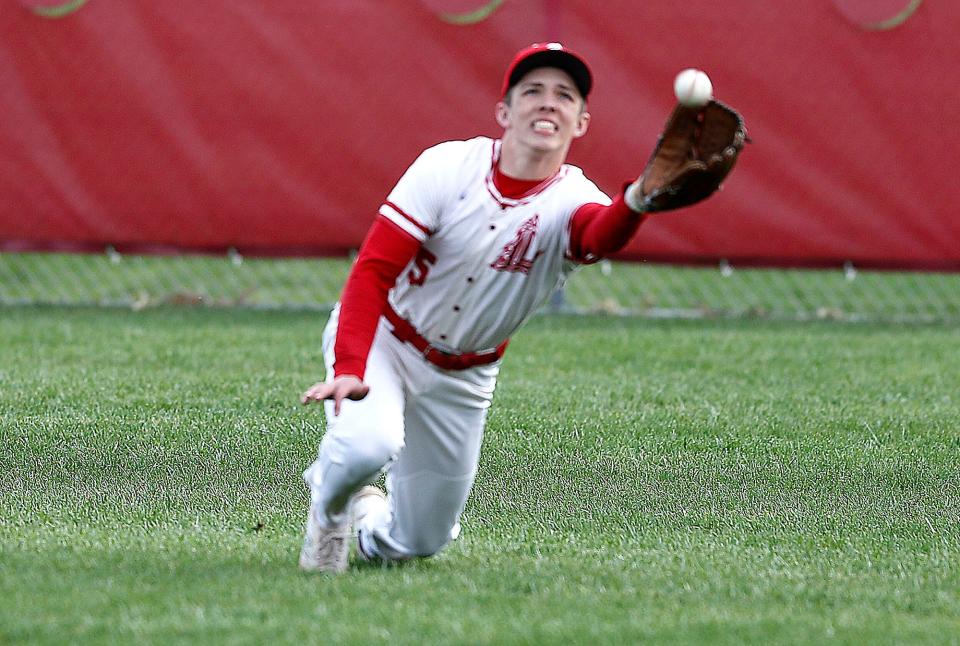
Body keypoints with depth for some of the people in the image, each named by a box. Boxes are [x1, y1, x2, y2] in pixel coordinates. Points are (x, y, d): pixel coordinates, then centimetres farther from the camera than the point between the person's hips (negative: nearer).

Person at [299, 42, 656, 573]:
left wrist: (637, 201, -73)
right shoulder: (449, 167, -21)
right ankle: (329, 505, 1)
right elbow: (375, 268, -22)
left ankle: (364, 516, 45)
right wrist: (349, 369, -36)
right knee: (369, 444, -35)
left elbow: (602, 237, -47)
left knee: (416, 543, 9)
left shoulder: (572, 202, -21)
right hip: (378, 337, -3)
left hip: (460, 378, 3)